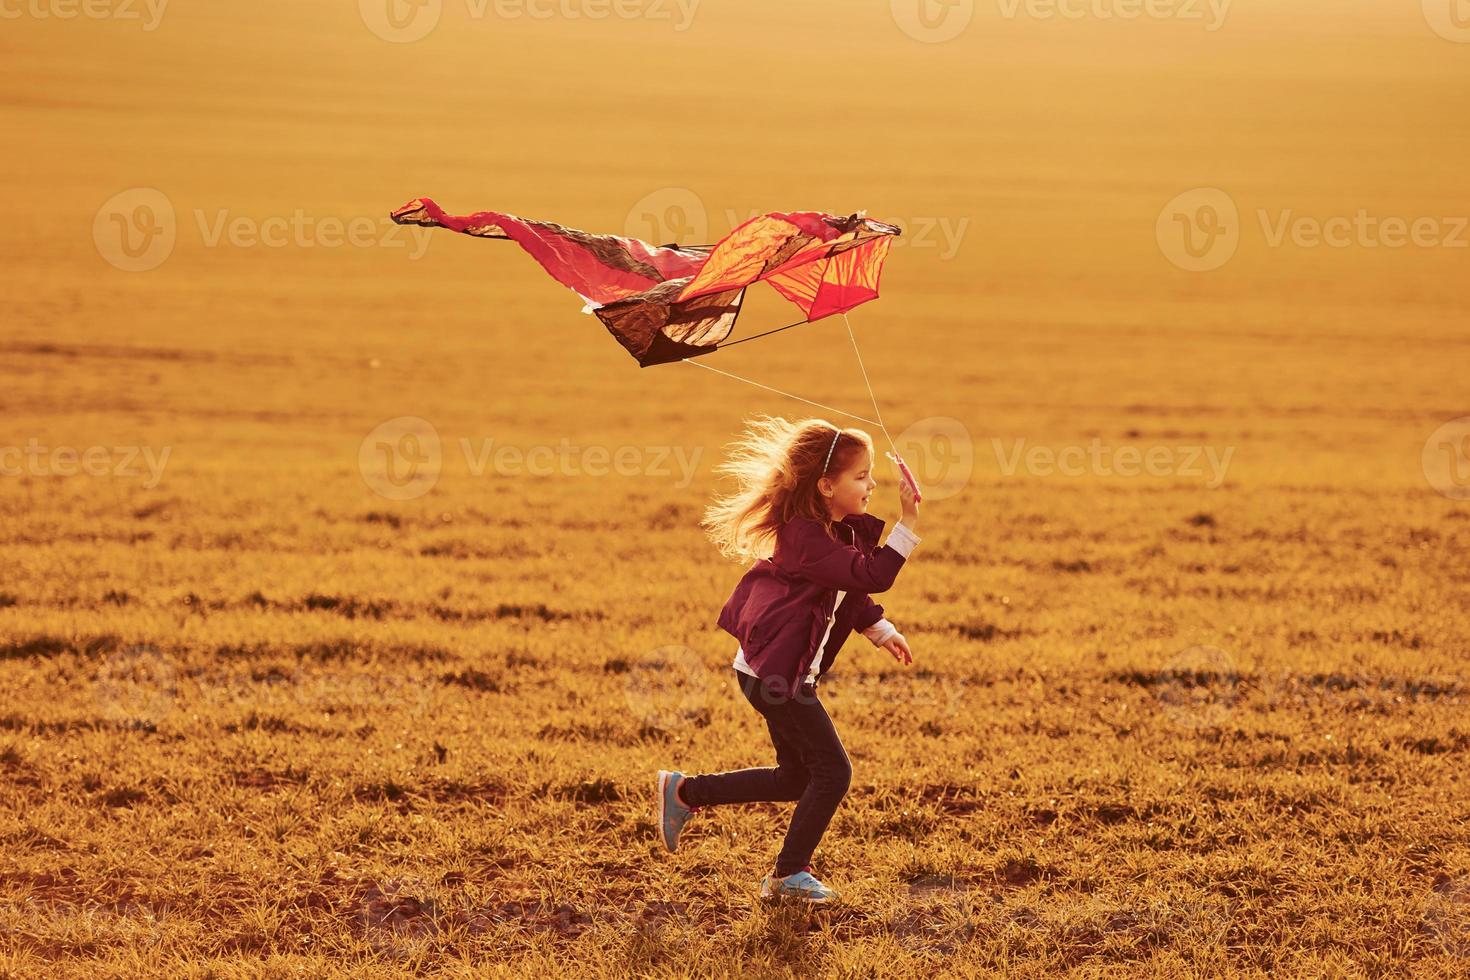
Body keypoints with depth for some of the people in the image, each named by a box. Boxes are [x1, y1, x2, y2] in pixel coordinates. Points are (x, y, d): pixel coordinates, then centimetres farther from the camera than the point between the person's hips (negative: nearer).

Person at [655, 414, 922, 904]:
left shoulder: (837, 531, 7)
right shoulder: (806, 537, -24)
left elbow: (851, 592, 22)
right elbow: (872, 576, -32)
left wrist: (882, 632, 12)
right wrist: (908, 523, -34)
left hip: (788, 672, 10)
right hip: (772, 673, -10)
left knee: (797, 778, 17)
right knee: (832, 771, -5)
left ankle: (685, 792, 26)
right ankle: (789, 874, 9)